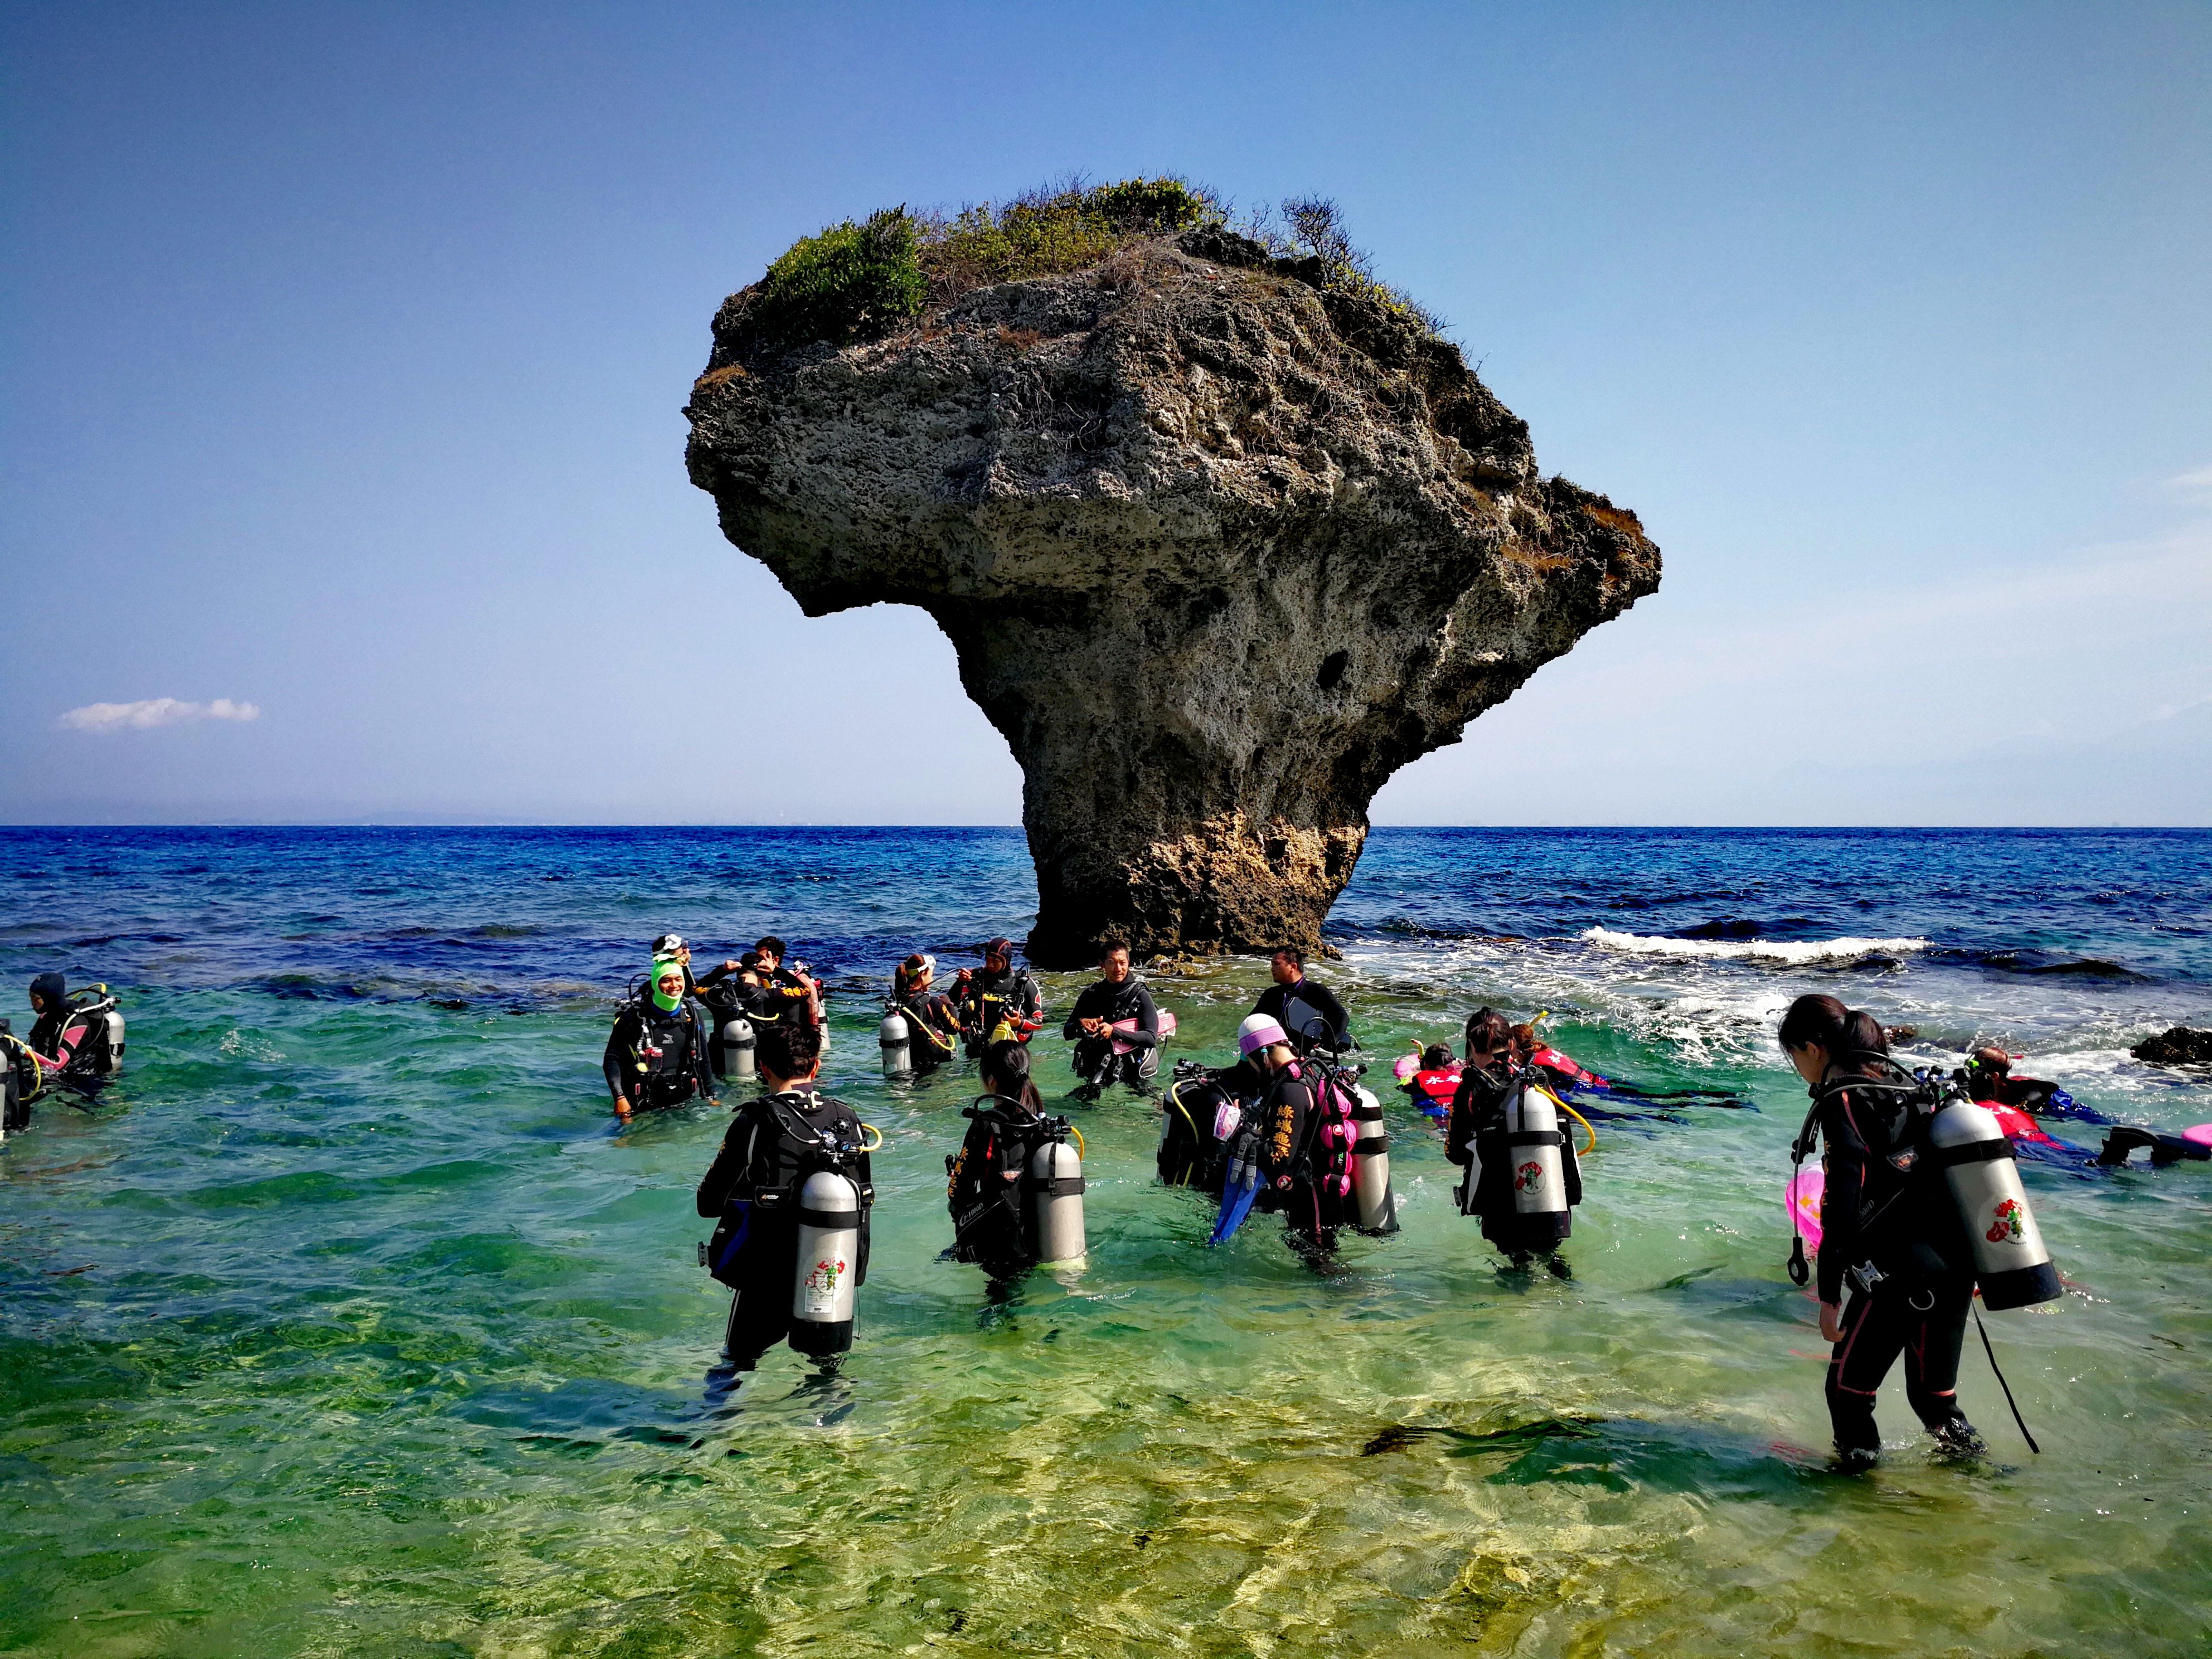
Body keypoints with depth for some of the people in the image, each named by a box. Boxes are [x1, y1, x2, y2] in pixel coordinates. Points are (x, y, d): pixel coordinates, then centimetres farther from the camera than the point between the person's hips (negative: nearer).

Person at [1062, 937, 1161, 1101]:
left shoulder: (1140, 995, -4)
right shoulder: (1091, 995, 8)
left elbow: (1151, 1038, -14)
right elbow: (1067, 1032, 11)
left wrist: (1114, 1032, -23)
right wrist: (1081, 1023, -12)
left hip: (1134, 1068, -2)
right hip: (1096, 1068, 3)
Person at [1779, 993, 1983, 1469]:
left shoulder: (1843, 1104, -11)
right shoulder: (1900, 1083, 13)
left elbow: (1844, 1207, -16)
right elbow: (1934, 1169, 19)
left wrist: (1829, 1294, -12)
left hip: (1901, 1273, -8)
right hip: (1957, 1263, 8)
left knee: (1847, 1385, 5)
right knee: (1933, 1390, 21)